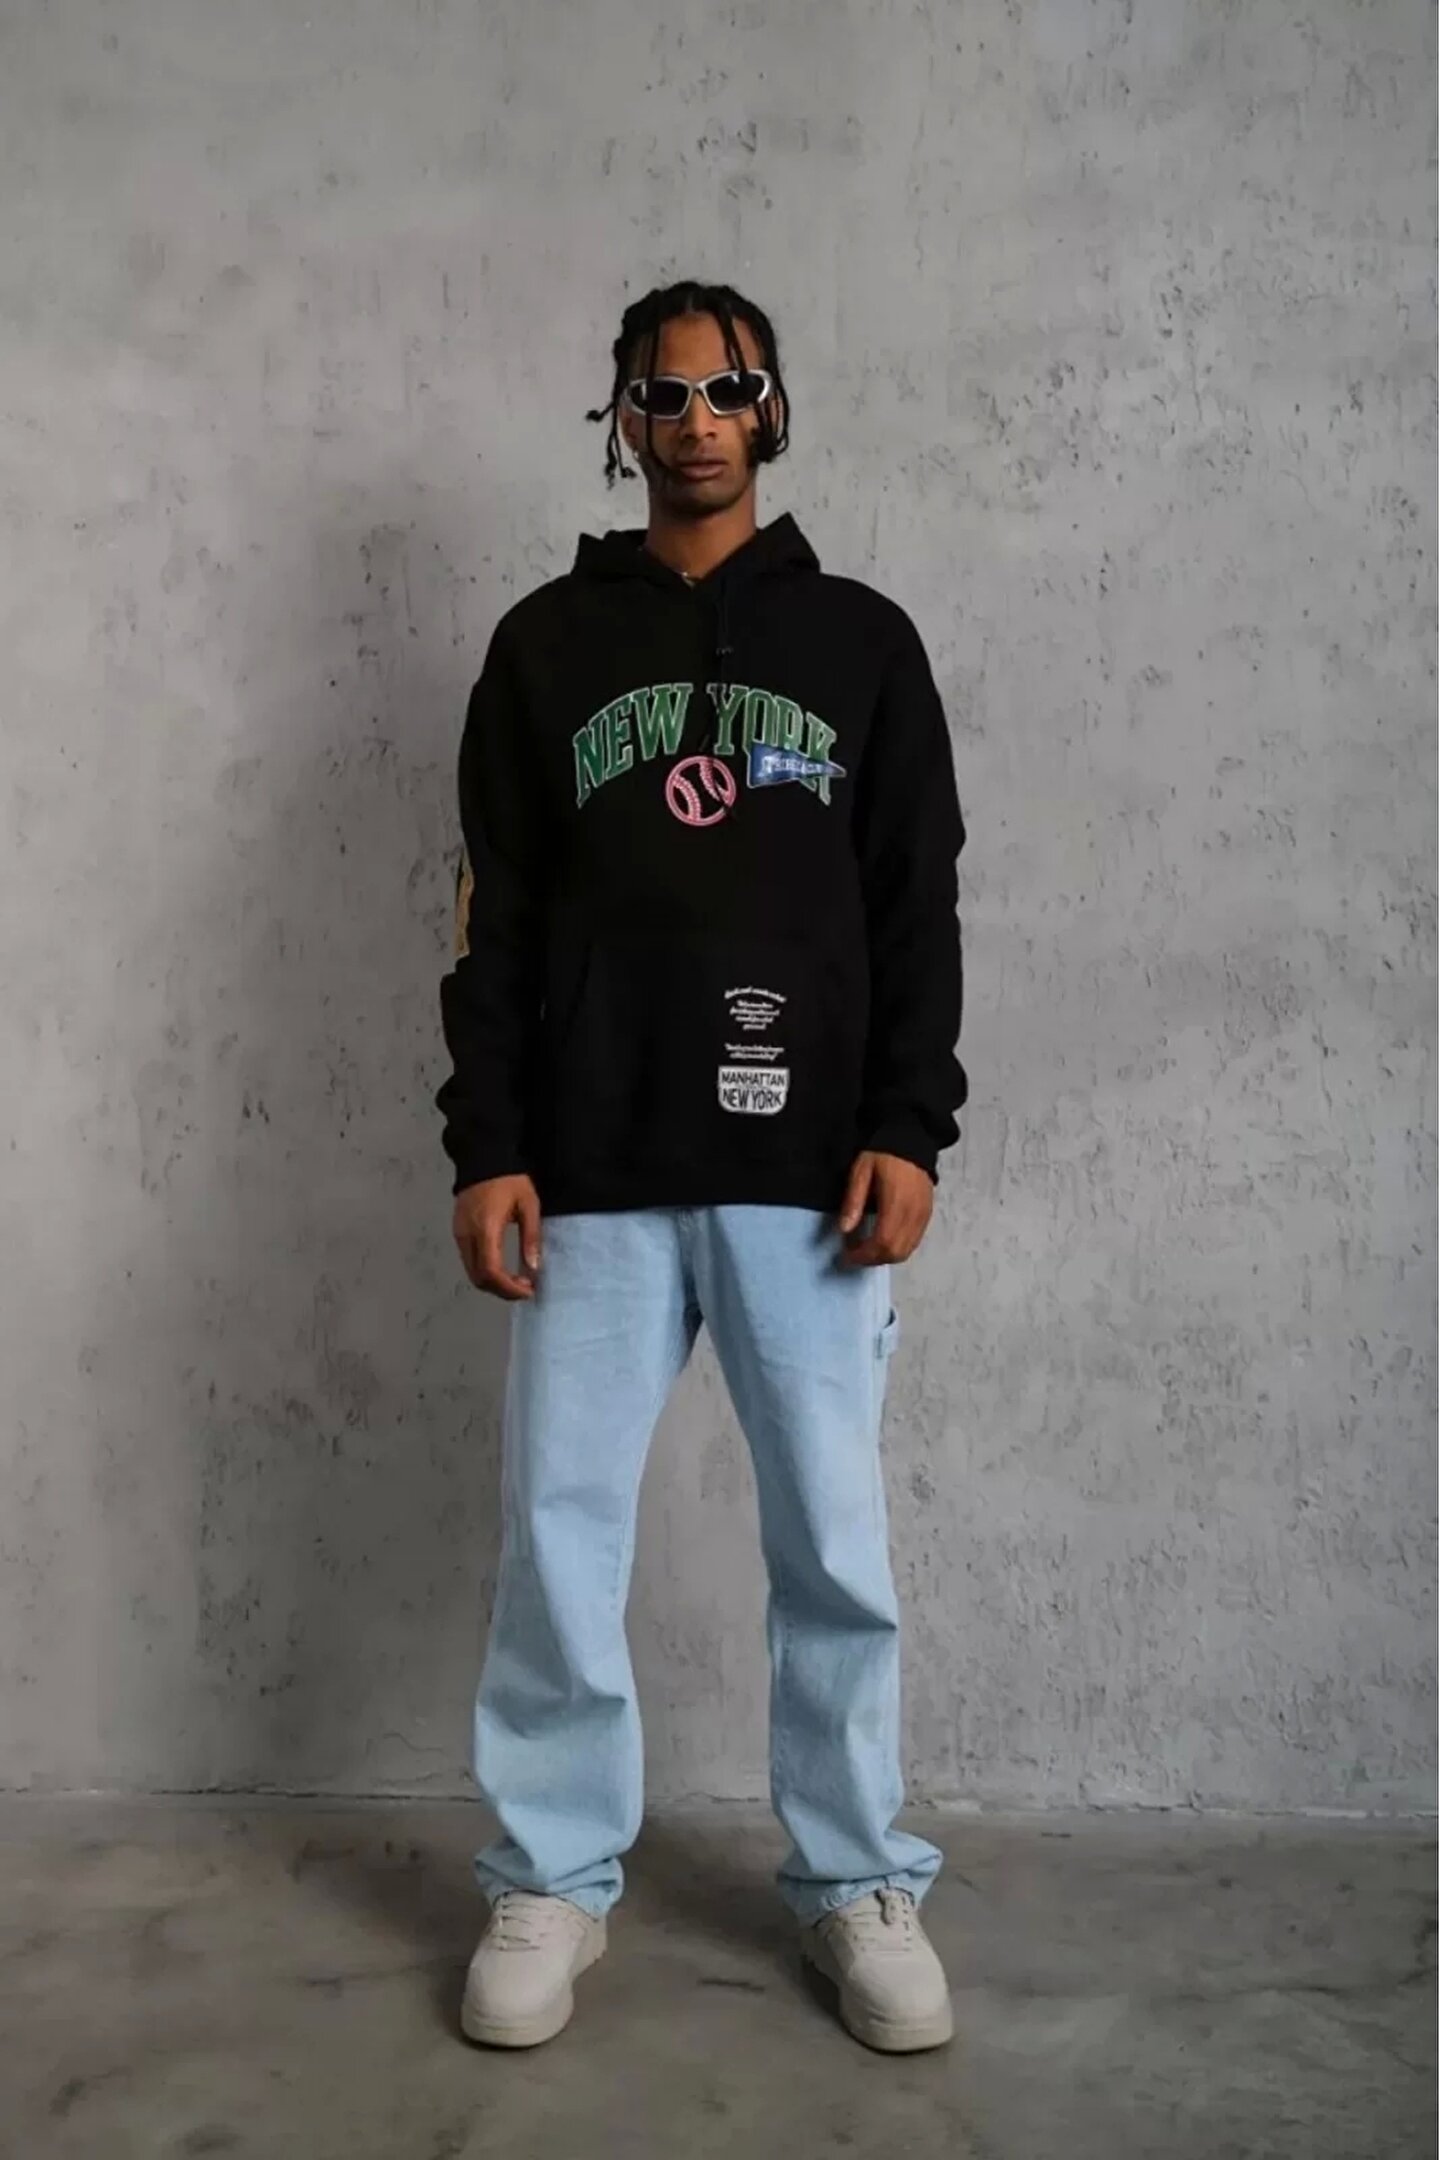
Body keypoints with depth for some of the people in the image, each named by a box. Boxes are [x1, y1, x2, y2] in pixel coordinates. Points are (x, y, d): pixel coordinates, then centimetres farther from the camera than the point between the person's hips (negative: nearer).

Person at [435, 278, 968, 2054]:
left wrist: (908, 1127, -5)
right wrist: (487, 1146, -2)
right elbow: (493, 918, 6)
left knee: (836, 1547, 5)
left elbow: (919, 908, 7)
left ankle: (857, 1878, 23)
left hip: (808, 1171, 0)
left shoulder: (861, 639, 11)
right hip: (593, 1175, 1)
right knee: (560, 1536, 4)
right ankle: (555, 1877, 22)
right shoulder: (546, 642, 11)